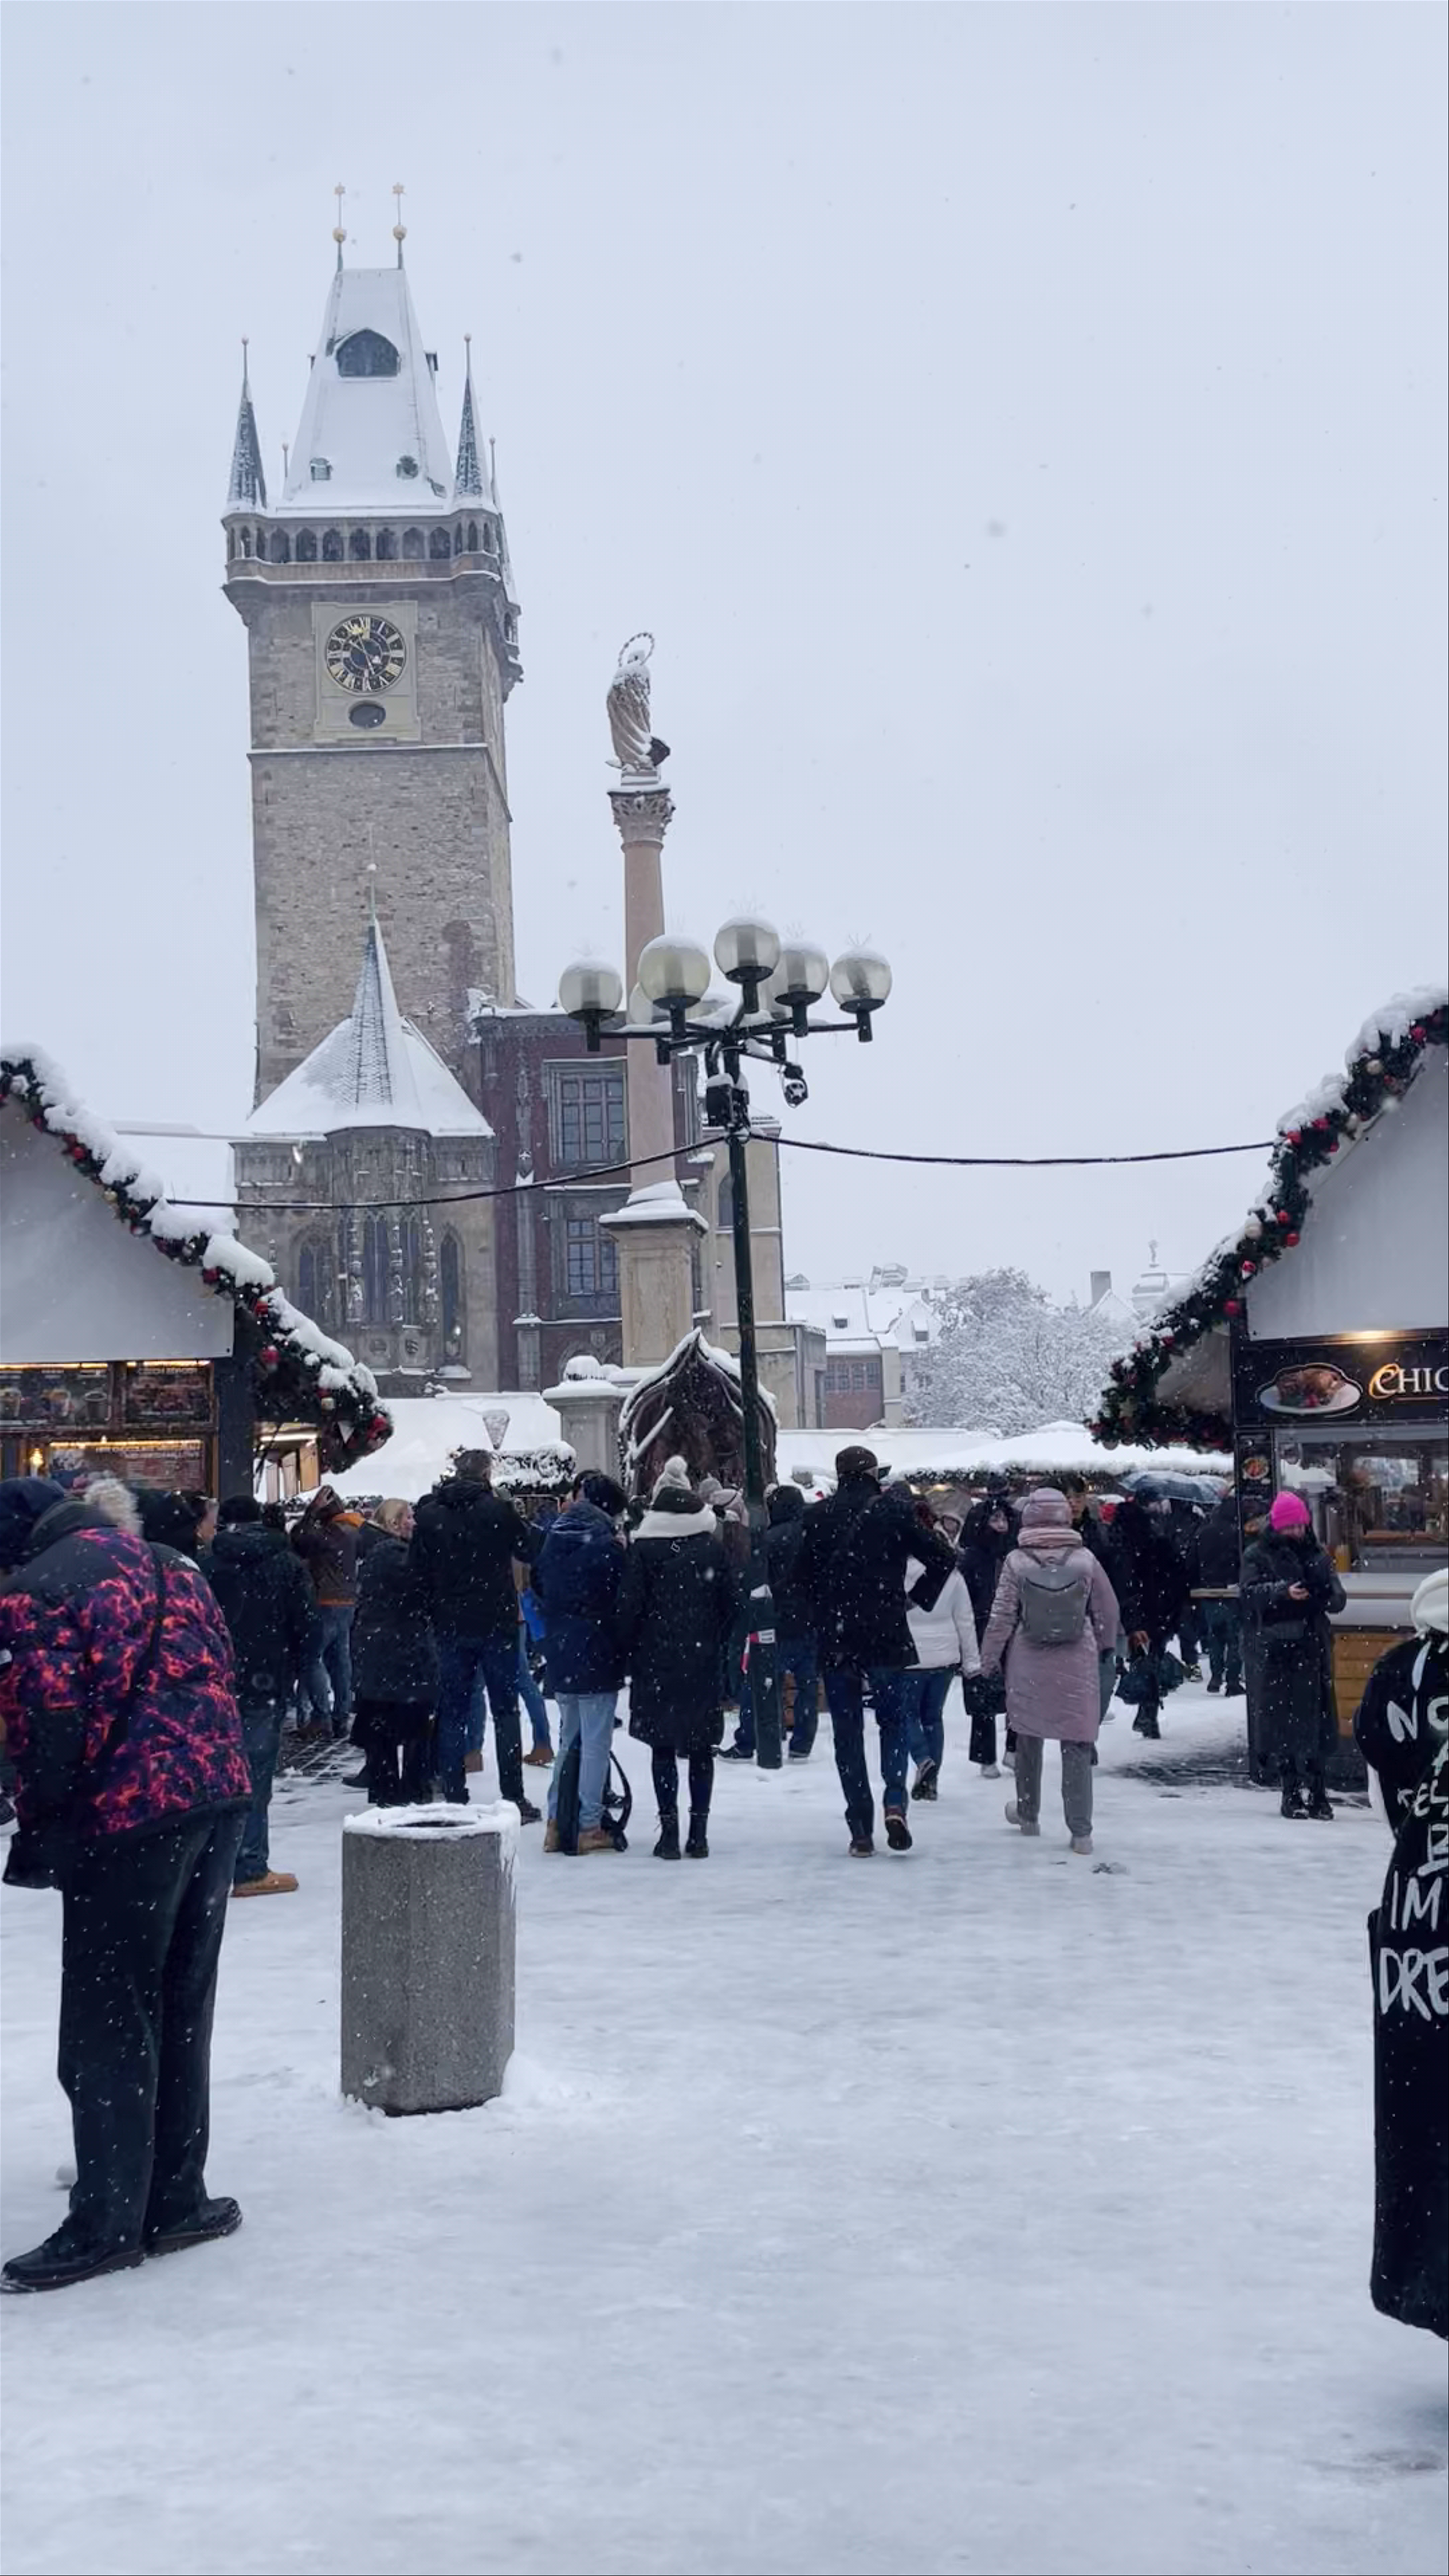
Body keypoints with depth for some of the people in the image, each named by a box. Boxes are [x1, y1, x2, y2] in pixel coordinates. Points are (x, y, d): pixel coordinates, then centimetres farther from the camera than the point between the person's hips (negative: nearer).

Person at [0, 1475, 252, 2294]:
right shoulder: (173, 1567, 16)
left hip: (126, 1818, -7)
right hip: (220, 1794, 7)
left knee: (107, 2025, 2)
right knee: (182, 2010, 15)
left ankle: (107, 2226, 6)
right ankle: (175, 2199, 22)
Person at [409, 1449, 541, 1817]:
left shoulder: (428, 1516, 1)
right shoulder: (499, 1510, -10)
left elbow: (419, 1570, 4)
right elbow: (531, 1552, -2)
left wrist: (435, 1612, 11)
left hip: (450, 1629, 2)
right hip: (497, 1625, -2)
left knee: (452, 1714, 8)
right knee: (505, 1712, 6)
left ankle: (454, 1799, 7)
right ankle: (514, 1798, 4)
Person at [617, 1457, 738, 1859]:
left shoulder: (644, 1548, -5)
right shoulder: (713, 1546, 3)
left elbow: (630, 1604, -7)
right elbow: (732, 1601, 4)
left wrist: (630, 1651, 4)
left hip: (657, 1661, -2)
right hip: (703, 1660, 2)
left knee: (663, 1746, 4)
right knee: (701, 1747, 8)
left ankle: (669, 1830, 0)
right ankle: (699, 1832, 7)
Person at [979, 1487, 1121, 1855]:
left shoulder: (1017, 1561, -8)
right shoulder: (1085, 1559, -5)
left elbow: (1002, 1617, -5)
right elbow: (1108, 1611, 4)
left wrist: (989, 1660, 6)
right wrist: (1104, 1647, 21)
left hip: (1028, 1666, 0)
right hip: (1077, 1666, 0)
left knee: (1029, 1738, 18)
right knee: (1077, 1745, 4)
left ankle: (1028, 1813, 31)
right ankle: (1080, 1831, 0)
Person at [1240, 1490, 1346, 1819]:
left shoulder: (1316, 1555, 14)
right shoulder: (1258, 1555, 4)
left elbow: (1338, 1599, 13)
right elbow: (1251, 1592, -10)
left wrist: (1326, 1592, -10)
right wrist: (1283, 1592, -25)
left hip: (1314, 1647, 3)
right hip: (1279, 1650, -3)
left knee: (1317, 1717, 2)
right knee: (1285, 1720, -4)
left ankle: (1316, 1791, 8)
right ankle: (1292, 1792, 4)